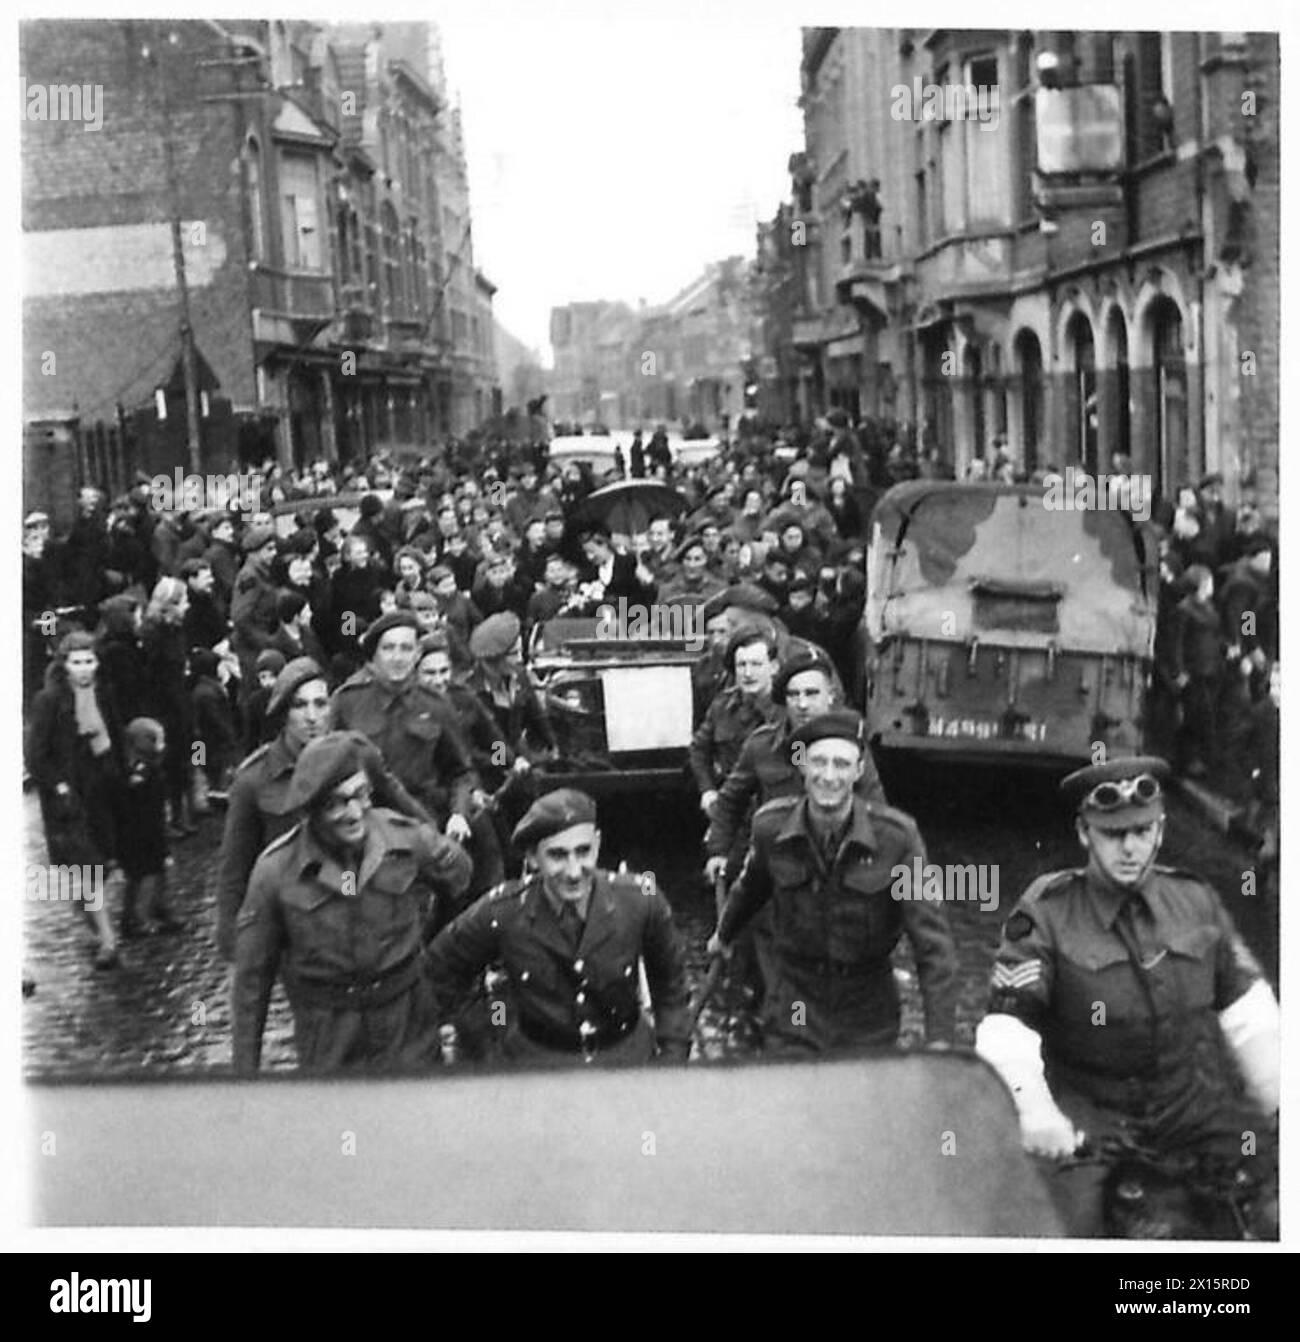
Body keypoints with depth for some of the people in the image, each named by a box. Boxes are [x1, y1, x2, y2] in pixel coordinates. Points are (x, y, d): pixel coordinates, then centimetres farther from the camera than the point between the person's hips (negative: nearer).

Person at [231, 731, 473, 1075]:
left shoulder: (409, 840, -11)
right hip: (327, 1044, -1)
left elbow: (459, 879, 13)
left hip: (409, 1034, 1)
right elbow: (252, 977, -4)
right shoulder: (276, 869, -13)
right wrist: (245, 1068, -2)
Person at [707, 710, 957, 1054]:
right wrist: (724, 934, 31)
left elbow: (933, 941, -17)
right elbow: (750, 887, 12)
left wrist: (940, 1038, -24)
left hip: (870, 1016, 0)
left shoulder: (897, 835, -18)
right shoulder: (770, 826, -11)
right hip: (794, 1005, 1)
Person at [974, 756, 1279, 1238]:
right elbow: (1008, 1022, -15)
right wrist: (1032, 1107, -31)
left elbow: (1243, 1005, 10)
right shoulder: (1047, 913, -9)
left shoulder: (1196, 900, 2)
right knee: (1069, 1222, -23)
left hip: (1196, 1104, 3)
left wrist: (1280, 1105, 4)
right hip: (1088, 1113, -3)